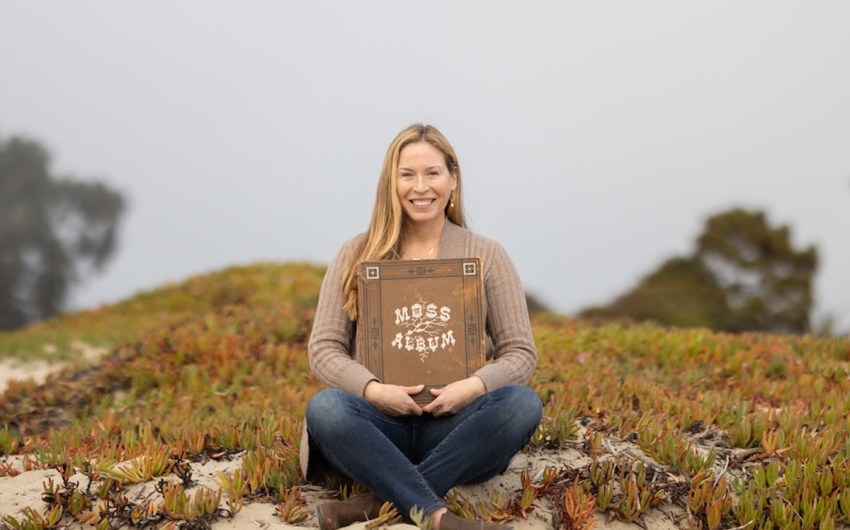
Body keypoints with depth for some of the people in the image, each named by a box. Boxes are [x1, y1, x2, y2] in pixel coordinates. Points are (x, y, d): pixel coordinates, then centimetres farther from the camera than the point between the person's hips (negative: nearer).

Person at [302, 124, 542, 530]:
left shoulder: (487, 256, 8)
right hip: (380, 426, -1)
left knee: (523, 403, -30)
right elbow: (323, 349, 4)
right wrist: (372, 389, -16)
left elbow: (520, 353, 6)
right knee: (324, 407, -33)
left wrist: (474, 386, -16)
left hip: (456, 428, 1)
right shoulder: (357, 255, 8)